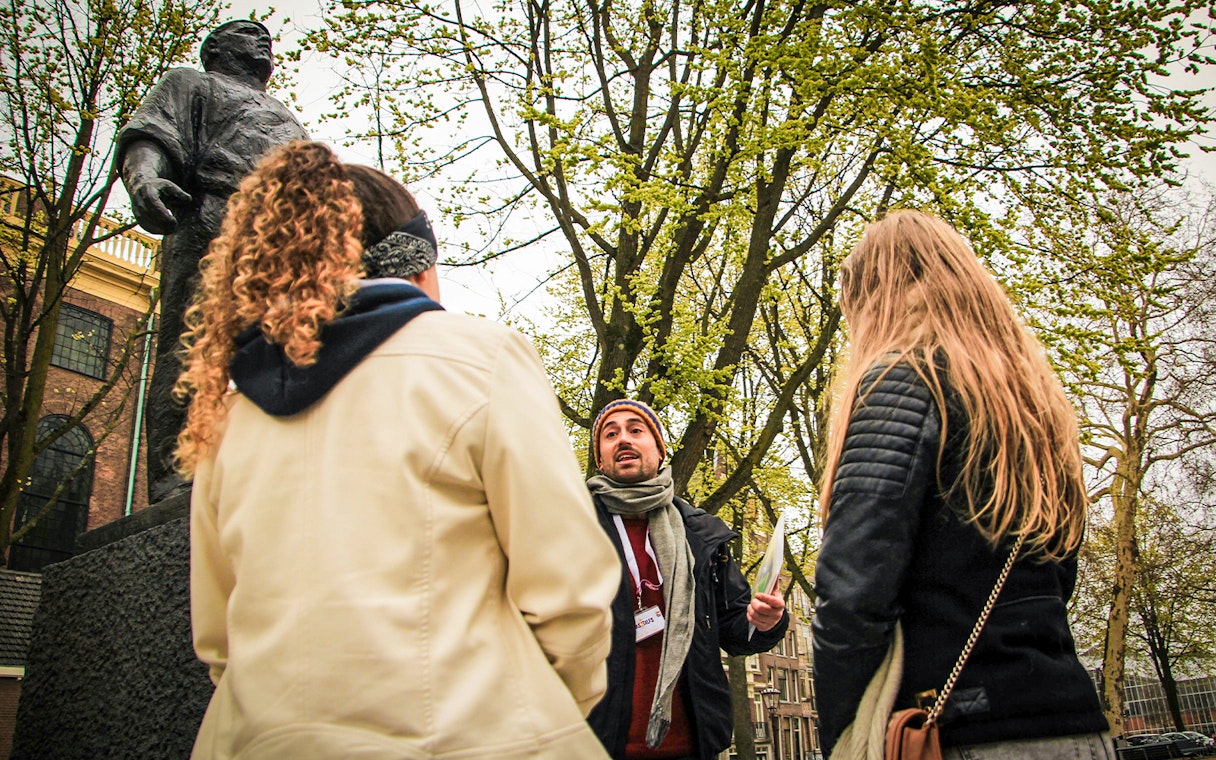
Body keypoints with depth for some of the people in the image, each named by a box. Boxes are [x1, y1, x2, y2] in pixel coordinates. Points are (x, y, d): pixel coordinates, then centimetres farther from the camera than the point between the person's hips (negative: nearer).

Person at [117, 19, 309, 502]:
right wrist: (144, 177, -16)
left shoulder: (285, 119, 43)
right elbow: (149, 138, 8)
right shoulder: (190, 84, 26)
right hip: (213, 226, -5)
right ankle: (175, 486, -24)